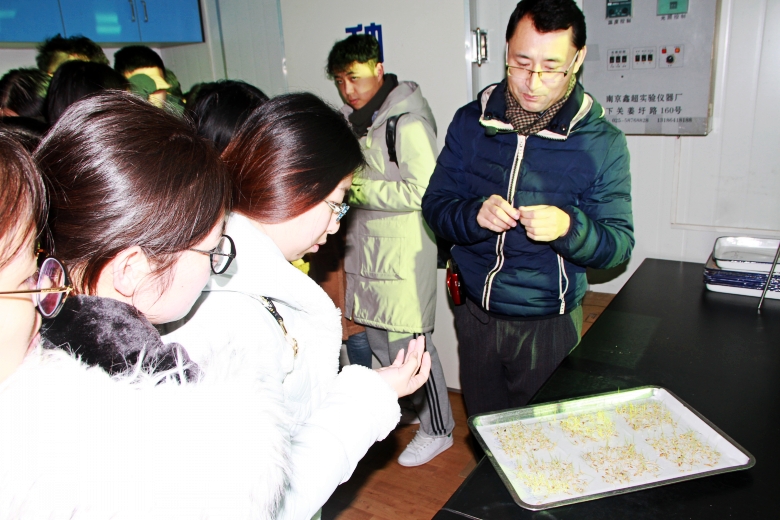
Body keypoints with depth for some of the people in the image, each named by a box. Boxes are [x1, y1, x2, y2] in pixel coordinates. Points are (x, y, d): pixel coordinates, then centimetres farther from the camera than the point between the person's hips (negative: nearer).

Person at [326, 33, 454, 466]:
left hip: (402, 253, -9)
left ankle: (437, 430, 20)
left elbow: (421, 191, -23)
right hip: (366, 247, 9)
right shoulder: (355, 118, 12)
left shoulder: (408, 121, -16)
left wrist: (355, 187, -20)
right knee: (377, 340, 18)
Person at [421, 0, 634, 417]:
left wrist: (568, 228, -31)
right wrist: (475, 215, -25)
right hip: (475, 315, 3)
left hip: (548, 325, -2)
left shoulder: (602, 142, -9)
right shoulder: (470, 122, -3)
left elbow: (618, 243, -10)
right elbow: (434, 206, -3)